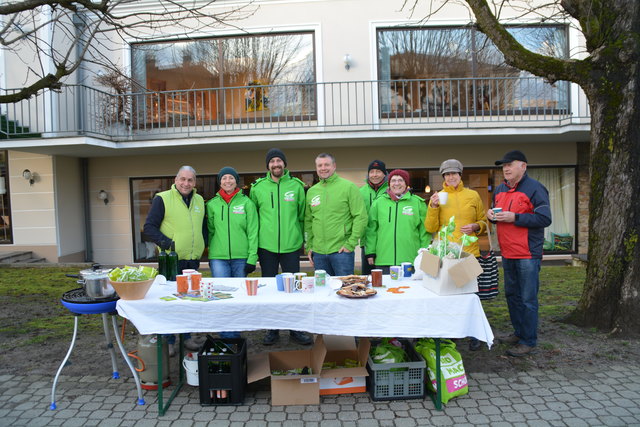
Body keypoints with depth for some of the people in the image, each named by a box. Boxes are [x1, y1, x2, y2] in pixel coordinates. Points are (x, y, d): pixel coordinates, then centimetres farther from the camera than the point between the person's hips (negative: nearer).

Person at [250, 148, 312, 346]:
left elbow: (302, 215, 7)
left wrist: (300, 237, 6)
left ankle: (295, 329, 21)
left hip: (291, 246, 0)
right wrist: (255, 240, 8)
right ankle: (272, 330, 23)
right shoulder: (257, 187, 2)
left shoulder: (297, 185, 1)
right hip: (266, 246, 1)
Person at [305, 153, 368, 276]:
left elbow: (361, 217, -8)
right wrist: (309, 246, 10)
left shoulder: (348, 187, -4)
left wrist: (351, 243, -12)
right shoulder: (311, 191, 11)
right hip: (318, 252, 5)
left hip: (341, 251, -4)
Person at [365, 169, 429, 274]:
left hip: (411, 261, 0)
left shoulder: (418, 203, 7)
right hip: (383, 260, 1)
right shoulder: (378, 203, 8)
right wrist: (370, 253, 5)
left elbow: (424, 230, 8)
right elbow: (371, 230, 10)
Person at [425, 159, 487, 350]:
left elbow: (484, 222, 10)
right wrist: (433, 208, -14)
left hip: (470, 252, 0)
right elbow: (430, 228, -1)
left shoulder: (473, 195, 7)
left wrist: (475, 227, -10)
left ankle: (473, 334, 20)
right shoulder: (437, 197, 5)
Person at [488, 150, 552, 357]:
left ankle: (529, 342, 7)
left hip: (528, 254, -8)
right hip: (507, 254, 8)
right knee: (512, 295, 16)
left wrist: (514, 217, -23)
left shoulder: (534, 188, -10)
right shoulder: (500, 190, 13)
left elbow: (544, 219, -17)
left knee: (528, 299, -2)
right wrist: (491, 215, 1)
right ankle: (519, 333, 30)